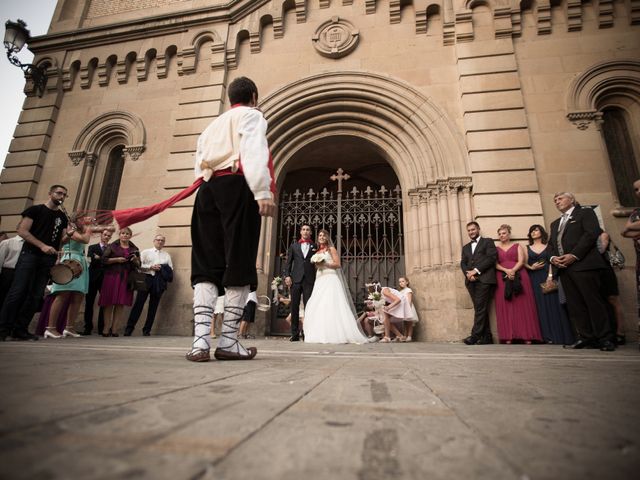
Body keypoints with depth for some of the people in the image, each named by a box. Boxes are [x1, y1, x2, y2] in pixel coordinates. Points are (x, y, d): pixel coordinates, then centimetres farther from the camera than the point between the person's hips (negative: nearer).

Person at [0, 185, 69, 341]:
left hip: (48, 259, 4)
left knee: (36, 296, 1)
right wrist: (42, 246, -16)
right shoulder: (35, 210, 4)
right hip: (30, 254, -4)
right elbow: (22, 230, -5)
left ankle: (20, 330, 6)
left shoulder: (62, 217, 17)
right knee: (17, 291, -10)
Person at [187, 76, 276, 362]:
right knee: (239, 263, -6)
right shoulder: (250, 115, 13)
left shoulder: (213, 124, 33)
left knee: (206, 265, -1)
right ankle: (228, 341, -6)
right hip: (236, 187, -6)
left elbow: (199, 164, 22)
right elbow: (254, 151, -8)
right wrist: (263, 191, -19)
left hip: (207, 190, 6)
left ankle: (200, 341, -10)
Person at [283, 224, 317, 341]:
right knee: (294, 307, 0)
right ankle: (295, 334, 5)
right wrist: (287, 276, -3)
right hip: (296, 279, 1)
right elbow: (288, 262, 11)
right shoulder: (293, 246, 16)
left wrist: (317, 279, -2)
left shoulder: (315, 246, 13)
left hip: (309, 280, -1)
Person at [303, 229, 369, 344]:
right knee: (318, 306, -5)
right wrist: (317, 264, 8)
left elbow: (337, 264, -4)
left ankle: (336, 334, -17)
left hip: (330, 279, -6)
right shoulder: (317, 252, 23)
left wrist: (324, 264, -11)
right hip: (320, 280, 6)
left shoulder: (331, 249, 6)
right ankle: (321, 334, -5)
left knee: (332, 305, -17)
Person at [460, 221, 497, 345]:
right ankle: (487, 337, 6)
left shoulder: (488, 242, 10)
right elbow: (463, 263, 14)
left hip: (484, 279, -5)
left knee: (480, 308, -12)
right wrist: (468, 274, -7)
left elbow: (492, 257, -4)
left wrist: (476, 270, -11)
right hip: (471, 281, 5)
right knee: (480, 308, 3)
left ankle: (475, 335, -14)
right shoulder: (466, 247, 25)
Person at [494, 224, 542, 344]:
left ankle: (526, 336, -4)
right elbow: (495, 264, 3)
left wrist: (513, 271, -18)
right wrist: (506, 271, -14)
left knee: (522, 305, -4)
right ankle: (508, 336, -7)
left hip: (518, 277, -1)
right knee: (505, 306, -5)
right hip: (502, 278, 1)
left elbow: (521, 261, -1)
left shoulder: (517, 246, 12)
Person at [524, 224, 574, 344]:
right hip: (535, 279, 1)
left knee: (552, 303, -5)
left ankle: (559, 335, 1)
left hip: (548, 277, -1)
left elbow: (552, 261, -2)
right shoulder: (528, 248, 13)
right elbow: (525, 263, 6)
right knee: (541, 305, -1)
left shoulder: (548, 246, 8)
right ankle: (548, 336, 0)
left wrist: (550, 275, -14)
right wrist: (531, 267, -14)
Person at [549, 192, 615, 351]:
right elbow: (552, 244, 21)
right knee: (574, 305, 2)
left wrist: (574, 255, -15)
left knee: (593, 301, -7)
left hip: (583, 264, -6)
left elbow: (592, 233, -7)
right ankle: (586, 337, 4)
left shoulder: (585, 212, 8)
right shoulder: (555, 223, 28)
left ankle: (604, 338, -1)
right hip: (563, 267, 6)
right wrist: (553, 258, -1)